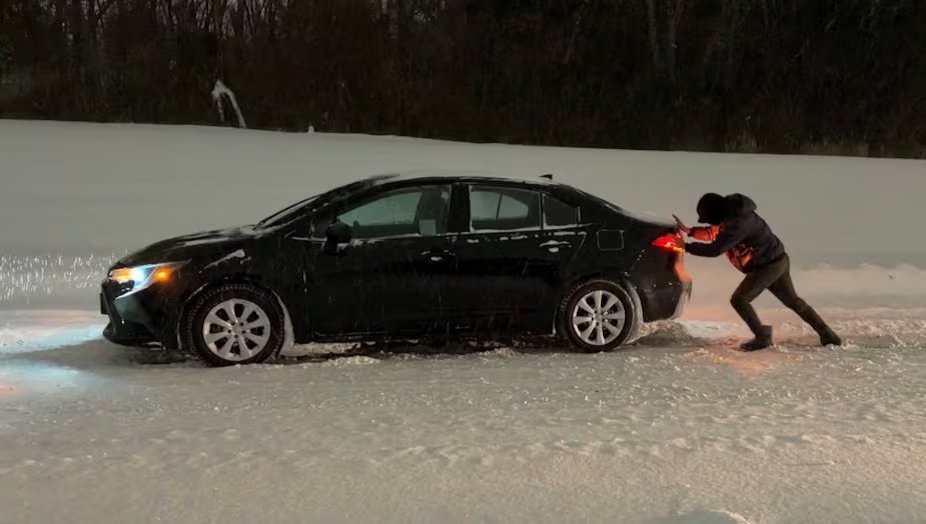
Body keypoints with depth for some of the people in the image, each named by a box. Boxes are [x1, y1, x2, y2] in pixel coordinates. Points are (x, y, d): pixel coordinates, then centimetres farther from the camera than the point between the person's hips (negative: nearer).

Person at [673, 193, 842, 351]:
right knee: (793, 300, 19)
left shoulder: (737, 224, -28)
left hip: (768, 266, -10)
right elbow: (714, 233, 19)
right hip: (778, 260, 10)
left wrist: (685, 246, -25)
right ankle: (827, 335, 27)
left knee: (739, 300, -7)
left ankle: (763, 337, 2)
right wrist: (690, 231, 8)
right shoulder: (731, 213, 3)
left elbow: (715, 249, -31)